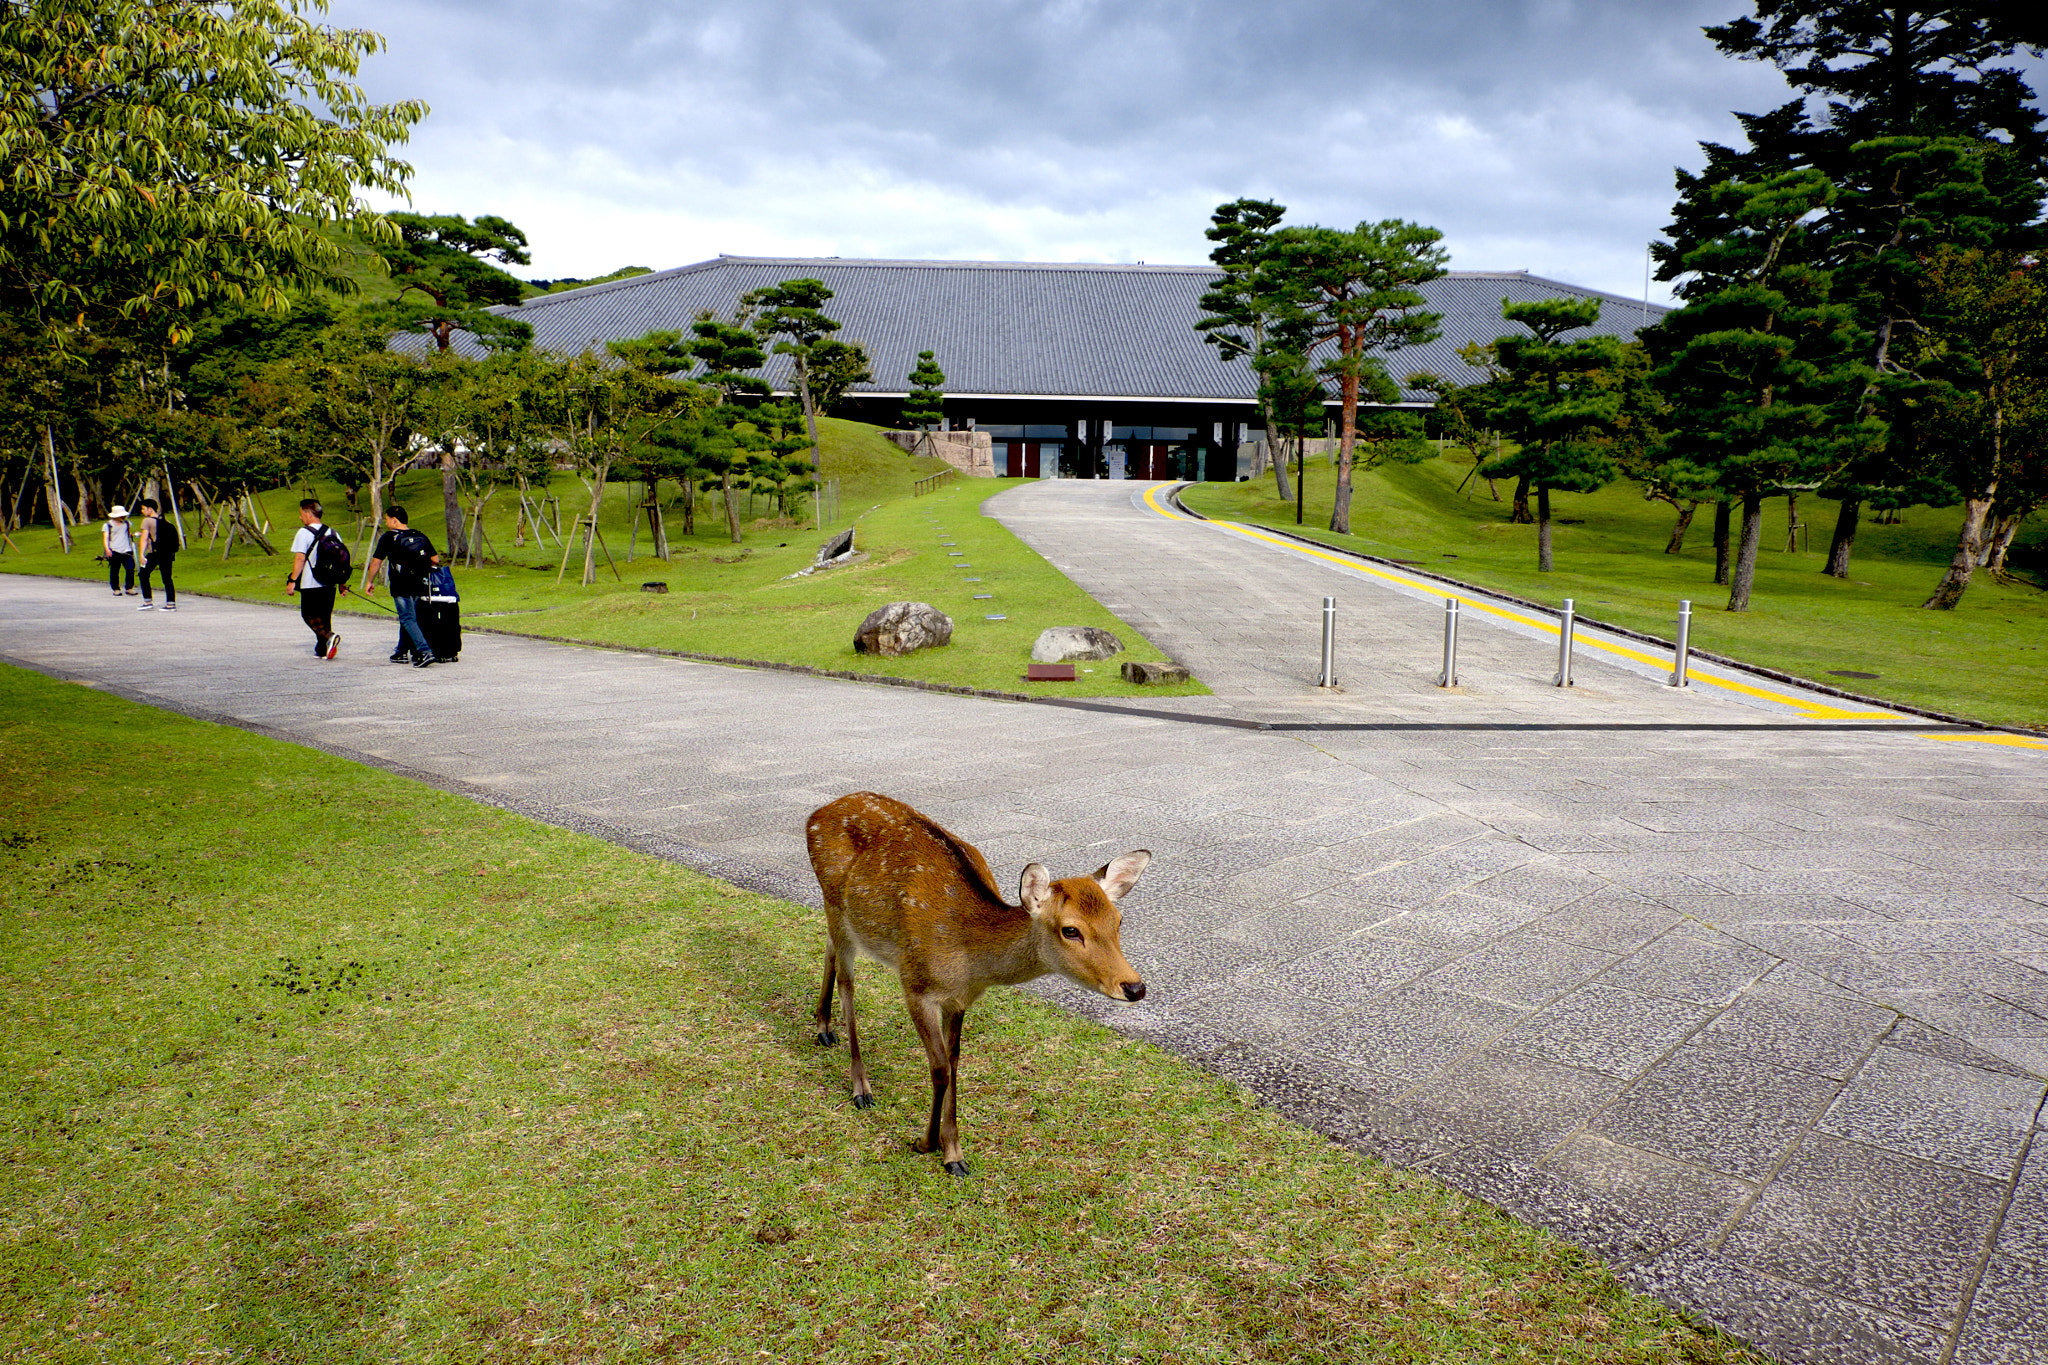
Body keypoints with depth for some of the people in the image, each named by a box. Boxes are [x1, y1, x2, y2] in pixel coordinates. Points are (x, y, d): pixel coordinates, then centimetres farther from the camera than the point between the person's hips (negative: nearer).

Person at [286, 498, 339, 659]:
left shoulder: (304, 533, -9)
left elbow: (300, 558, -15)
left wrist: (292, 581, -12)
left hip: (311, 584, -6)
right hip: (330, 583, 6)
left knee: (309, 615, 3)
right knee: (325, 615, 13)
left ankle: (329, 636, -22)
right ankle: (322, 650, 14)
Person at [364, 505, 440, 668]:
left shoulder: (388, 538, -4)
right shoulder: (420, 536, 9)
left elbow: (376, 562, -2)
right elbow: (435, 560, 8)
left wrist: (369, 581, 9)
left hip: (401, 587, -6)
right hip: (419, 586, 6)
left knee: (408, 619, -7)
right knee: (407, 618, 18)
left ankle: (425, 653, -22)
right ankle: (401, 653, 26)